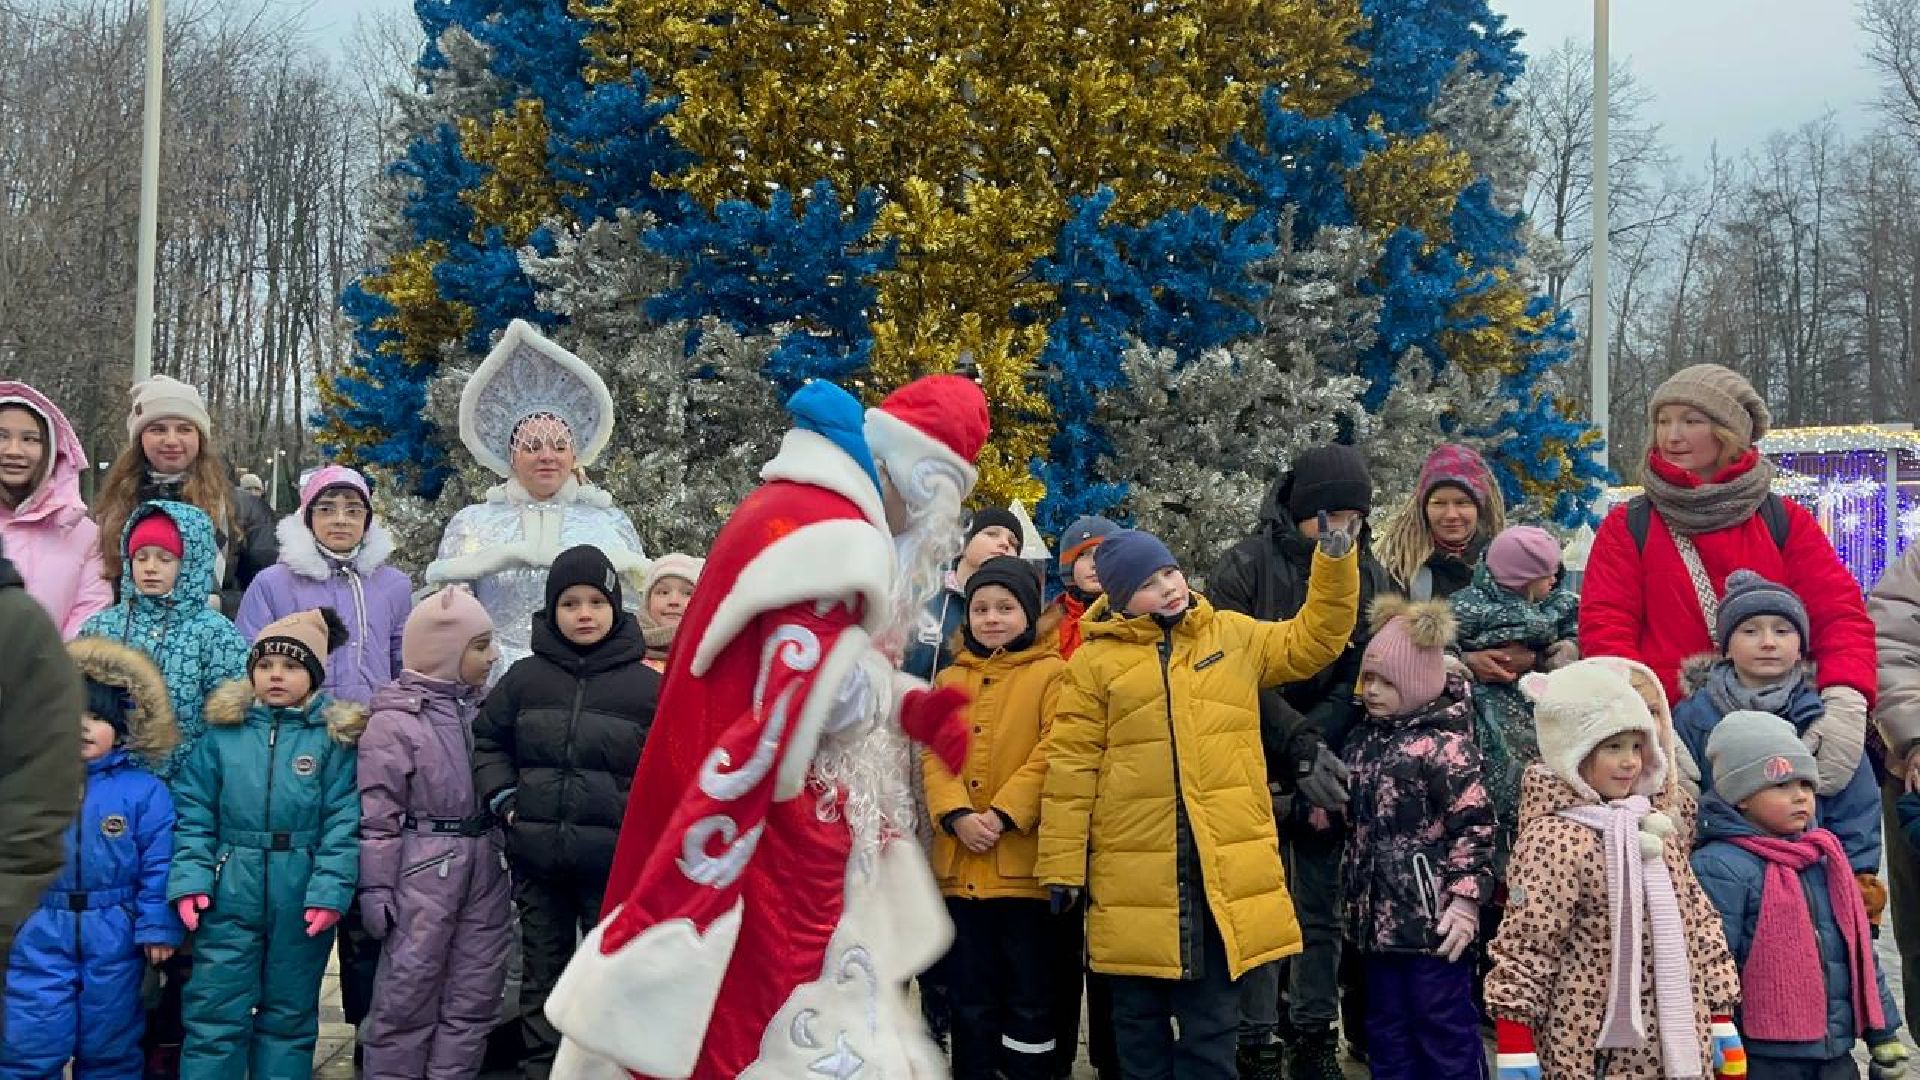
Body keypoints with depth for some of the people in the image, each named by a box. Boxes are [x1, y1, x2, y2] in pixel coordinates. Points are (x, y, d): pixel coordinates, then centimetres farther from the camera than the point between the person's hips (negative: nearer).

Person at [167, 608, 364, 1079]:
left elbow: (343, 824, -7)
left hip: (302, 899, -1)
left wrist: (330, 891, -16)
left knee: (289, 1014, 13)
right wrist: (190, 880, -9)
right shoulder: (224, 731, 3)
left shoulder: (334, 736, -2)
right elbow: (194, 815, 2)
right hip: (230, 895, 1)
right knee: (215, 1014, 2)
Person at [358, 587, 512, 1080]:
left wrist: (507, 858, 17)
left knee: (475, 993, 10)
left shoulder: (481, 709, 11)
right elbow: (378, 815, -10)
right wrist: (376, 889, -12)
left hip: (485, 867, 6)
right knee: (408, 995, 0)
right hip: (423, 872, -6)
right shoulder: (394, 720, -9)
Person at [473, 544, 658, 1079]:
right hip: (536, 854, 2)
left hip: (614, 857, -2)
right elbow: (487, 740, 14)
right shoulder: (524, 677, 3)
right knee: (542, 974, 14)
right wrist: (503, 799, 2)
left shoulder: (647, 683, -3)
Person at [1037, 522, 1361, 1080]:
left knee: (1213, 1020, 9)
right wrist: (1063, 864, -4)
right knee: (1139, 1019, 10)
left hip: (1223, 863, 2)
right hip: (1135, 871, -1)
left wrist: (1336, 557, 1)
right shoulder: (1097, 658, 1)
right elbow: (1071, 765, -1)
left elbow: (1314, 639, 14)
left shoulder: (1234, 635, 10)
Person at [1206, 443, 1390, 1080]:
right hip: (1257, 769, -3)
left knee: (1322, 911, 8)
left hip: (1327, 774, 3)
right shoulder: (1245, 567, -7)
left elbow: (1362, 680, -1)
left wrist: (1319, 749, -15)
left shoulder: (1370, 578, 5)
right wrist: (1301, 748, -20)